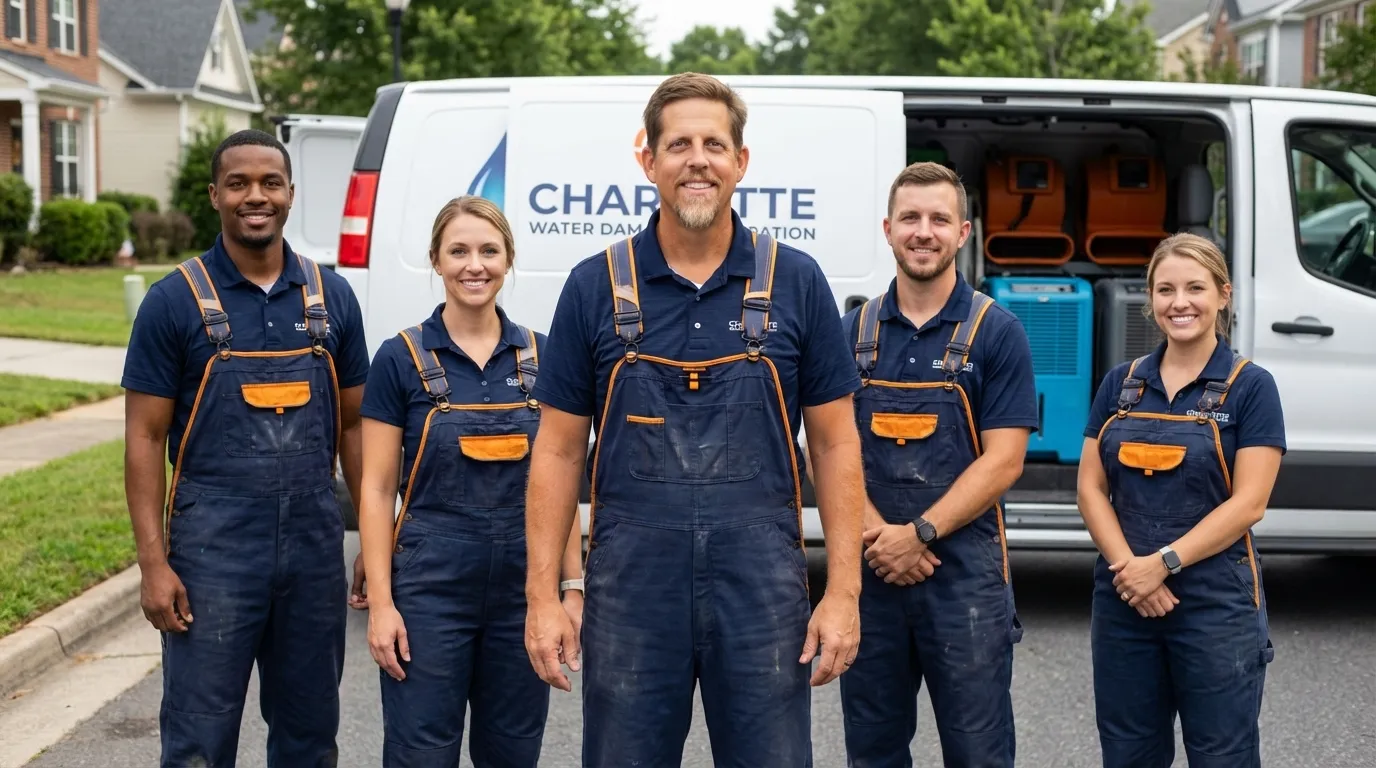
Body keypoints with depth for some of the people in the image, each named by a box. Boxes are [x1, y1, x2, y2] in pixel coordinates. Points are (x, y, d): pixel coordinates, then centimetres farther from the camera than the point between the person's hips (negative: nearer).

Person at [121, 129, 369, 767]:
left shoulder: (332, 296, 6)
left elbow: (353, 425, 11)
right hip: (213, 554, -3)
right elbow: (145, 437, -4)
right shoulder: (175, 300, -4)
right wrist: (153, 563, -10)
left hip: (315, 548, 3)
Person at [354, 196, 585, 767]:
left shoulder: (540, 356, 6)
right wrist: (380, 602, -10)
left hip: (524, 587, 3)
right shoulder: (401, 358, -3)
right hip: (430, 587, -3)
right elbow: (377, 490, -3)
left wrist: (572, 586, 3)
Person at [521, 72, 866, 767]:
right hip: (631, 589, 0)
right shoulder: (595, 287, 2)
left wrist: (842, 592, -3)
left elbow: (835, 444, 4)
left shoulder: (796, 283, 2)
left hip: (762, 587, 0)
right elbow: (558, 451, 4)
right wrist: (542, 596, -2)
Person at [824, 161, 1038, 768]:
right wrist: (877, 536, -12)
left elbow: (1003, 460, -8)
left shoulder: (996, 332, -2)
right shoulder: (854, 331, 7)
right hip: (869, 573, 3)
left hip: (965, 573, -3)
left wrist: (918, 534, -16)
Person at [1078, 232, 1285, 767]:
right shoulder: (1120, 383, 8)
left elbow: (1248, 503, -11)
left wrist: (1163, 563, -17)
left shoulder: (1250, 386, -4)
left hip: (1216, 606, -4)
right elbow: (1091, 488, 4)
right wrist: (1127, 566, -11)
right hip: (1122, 604, 4)